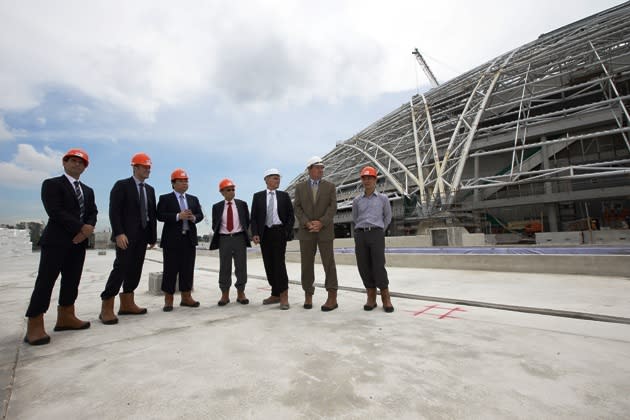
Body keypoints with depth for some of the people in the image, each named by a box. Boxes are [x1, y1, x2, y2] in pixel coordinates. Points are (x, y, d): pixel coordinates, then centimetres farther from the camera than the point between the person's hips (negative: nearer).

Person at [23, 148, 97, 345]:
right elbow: (55, 211, -13)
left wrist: (88, 228, -10)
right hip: (56, 241, -6)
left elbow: (92, 213, 10)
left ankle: (65, 318, 17)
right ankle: (34, 326, 0)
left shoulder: (88, 190, 20)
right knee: (45, 282, -6)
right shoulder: (52, 184, -1)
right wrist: (81, 228, -15)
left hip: (79, 242, 6)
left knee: (72, 282, 9)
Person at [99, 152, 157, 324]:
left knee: (135, 269, 6)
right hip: (126, 234, -6)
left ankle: (127, 304, 14)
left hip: (142, 235, 6)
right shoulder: (122, 185, -2)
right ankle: (106, 307, 0)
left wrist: (153, 236, 9)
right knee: (121, 267, -9)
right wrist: (119, 233, -21)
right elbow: (114, 211, -10)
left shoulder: (150, 189, 15)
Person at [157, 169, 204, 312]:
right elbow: (160, 215, -10)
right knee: (170, 270, 2)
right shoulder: (165, 198, 2)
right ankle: (168, 300, 11)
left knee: (188, 269, 8)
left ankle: (186, 297, 17)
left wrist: (194, 218, -13)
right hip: (172, 239, -4)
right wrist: (178, 216, -20)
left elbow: (200, 215, 9)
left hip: (189, 239, 4)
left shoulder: (193, 199, 16)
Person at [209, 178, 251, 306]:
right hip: (224, 239, 0)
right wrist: (218, 237, 3)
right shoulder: (217, 207, 4)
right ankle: (224, 295, 14)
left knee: (241, 267, 4)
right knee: (224, 268, 4)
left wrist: (243, 235, 5)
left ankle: (241, 294, 15)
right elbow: (215, 225, 10)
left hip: (239, 238, 0)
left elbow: (247, 221, 9)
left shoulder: (242, 204, 4)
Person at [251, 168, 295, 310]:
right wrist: (255, 233, -9)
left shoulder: (284, 196, 6)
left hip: (279, 232, -2)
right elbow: (254, 217, 4)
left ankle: (284, 296, -3)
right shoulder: (258, 196, 7)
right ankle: (275, 295, 16)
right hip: (265, 233, 2)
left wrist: (287, 232, -6)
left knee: (279, 262, -10)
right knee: (269, 264, 5)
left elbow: (291, 216, 6)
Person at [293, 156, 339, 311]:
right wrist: (307, 223, -15)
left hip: (325, 230, -1)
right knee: (307, 264, 4)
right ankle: (308, 295, 17)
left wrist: (321, 223, -16)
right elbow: (297, 208, 0)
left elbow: (333, 207, -4)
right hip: (306, 231, 1)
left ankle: (332, 298, 4)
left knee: (329, 263, -1)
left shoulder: (330, 186, 6)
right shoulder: (300, 187, 8)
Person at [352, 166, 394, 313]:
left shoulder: (383, 198, 8)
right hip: (360, 235, 3)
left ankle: (386, 299, 4)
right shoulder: (356, 201, 12)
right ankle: (371, 298, 12)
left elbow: (388, 217, 21)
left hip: (376, 235, -2)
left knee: (379, 267, -10)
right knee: (364, 267, 0)